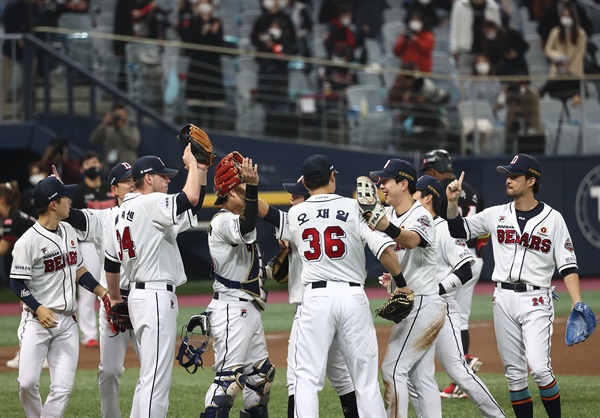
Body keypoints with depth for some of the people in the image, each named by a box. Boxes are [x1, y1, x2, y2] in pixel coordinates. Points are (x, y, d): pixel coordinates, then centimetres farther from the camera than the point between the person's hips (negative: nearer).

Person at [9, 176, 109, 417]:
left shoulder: (68, 231, 10)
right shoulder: (29, 241, -12)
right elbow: (17, 282, -10)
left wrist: (103, 293, 9)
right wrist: (38, 309, -21)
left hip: (66, 322, 6)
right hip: (37, 321, -6)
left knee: (63, 387, -4)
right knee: (28, 382, -10)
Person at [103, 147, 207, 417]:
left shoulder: (122, 212, 15)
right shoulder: (150, 204, -14)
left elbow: (110, 263, 20)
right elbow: (191, 198, -25)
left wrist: (115, 300, 29)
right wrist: (192, 165, -10)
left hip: (138, 295, 10)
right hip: (157, 297, -10)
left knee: (150, 376, 16)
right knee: (156, 378, -11)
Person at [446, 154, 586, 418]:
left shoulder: (553, 218, -1)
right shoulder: (497, 215, 9)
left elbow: (567, 265, -3)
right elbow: (458, 230, 10)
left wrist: (577, 304, -14)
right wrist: (453, 202, -6)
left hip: (536, 300, -4)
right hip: (503, 299, 4)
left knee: (539, 367, -17)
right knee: (514, 373, 5)